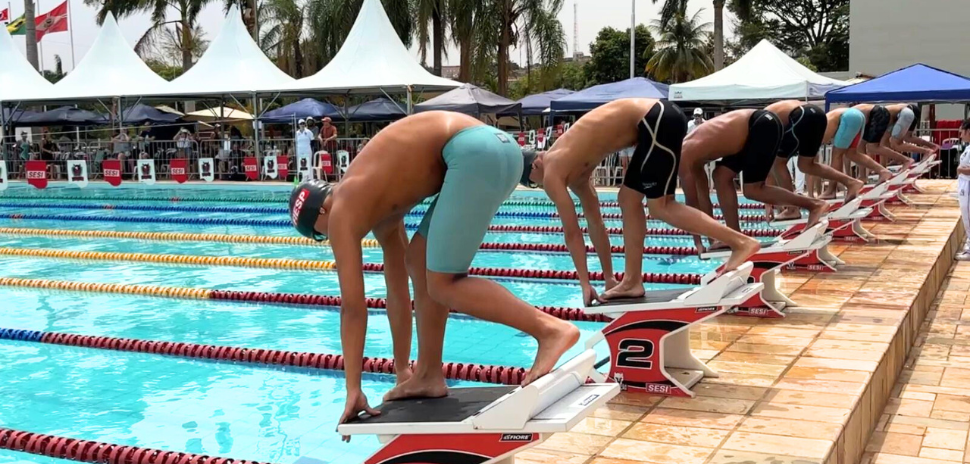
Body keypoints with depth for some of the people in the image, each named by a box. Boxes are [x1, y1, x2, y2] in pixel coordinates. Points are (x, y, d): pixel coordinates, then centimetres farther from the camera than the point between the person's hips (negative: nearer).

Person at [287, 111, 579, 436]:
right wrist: (401, 370, 37)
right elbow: (397, 290, 31)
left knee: (443, 286, -4)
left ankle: (551, 329, -11)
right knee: (419, 262, 16)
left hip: (478, 152, -10)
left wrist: (353, 390, 7)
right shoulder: (377, 205, 27)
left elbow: (353, 307, 2)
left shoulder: (343, 211, 4)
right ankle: (429, 376, 19)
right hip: (494, 148, 10)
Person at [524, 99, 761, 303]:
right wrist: (608, 277, 28)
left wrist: (585, 285, 3)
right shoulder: (572, 169, 22)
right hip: (657, 118, 9)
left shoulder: (552, 173, -2)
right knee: (629, 200, 12)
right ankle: (632, 281, 13)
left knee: (660, 207, -6)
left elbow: (572, 232, -2)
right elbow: (594, 221, 26)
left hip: (658, 121, -9)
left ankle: (741, 242, -8)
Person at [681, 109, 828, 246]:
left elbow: (692, 201, -8)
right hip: (756, 126, 10)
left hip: (764, 126, -10)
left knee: (752, 190, -7)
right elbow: (702, 196, 18)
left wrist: (697, 241, -2)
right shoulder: (693, 156, 14)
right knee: (722, 177, 6)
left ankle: (814, 205, -1)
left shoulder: (684, 157, -11)